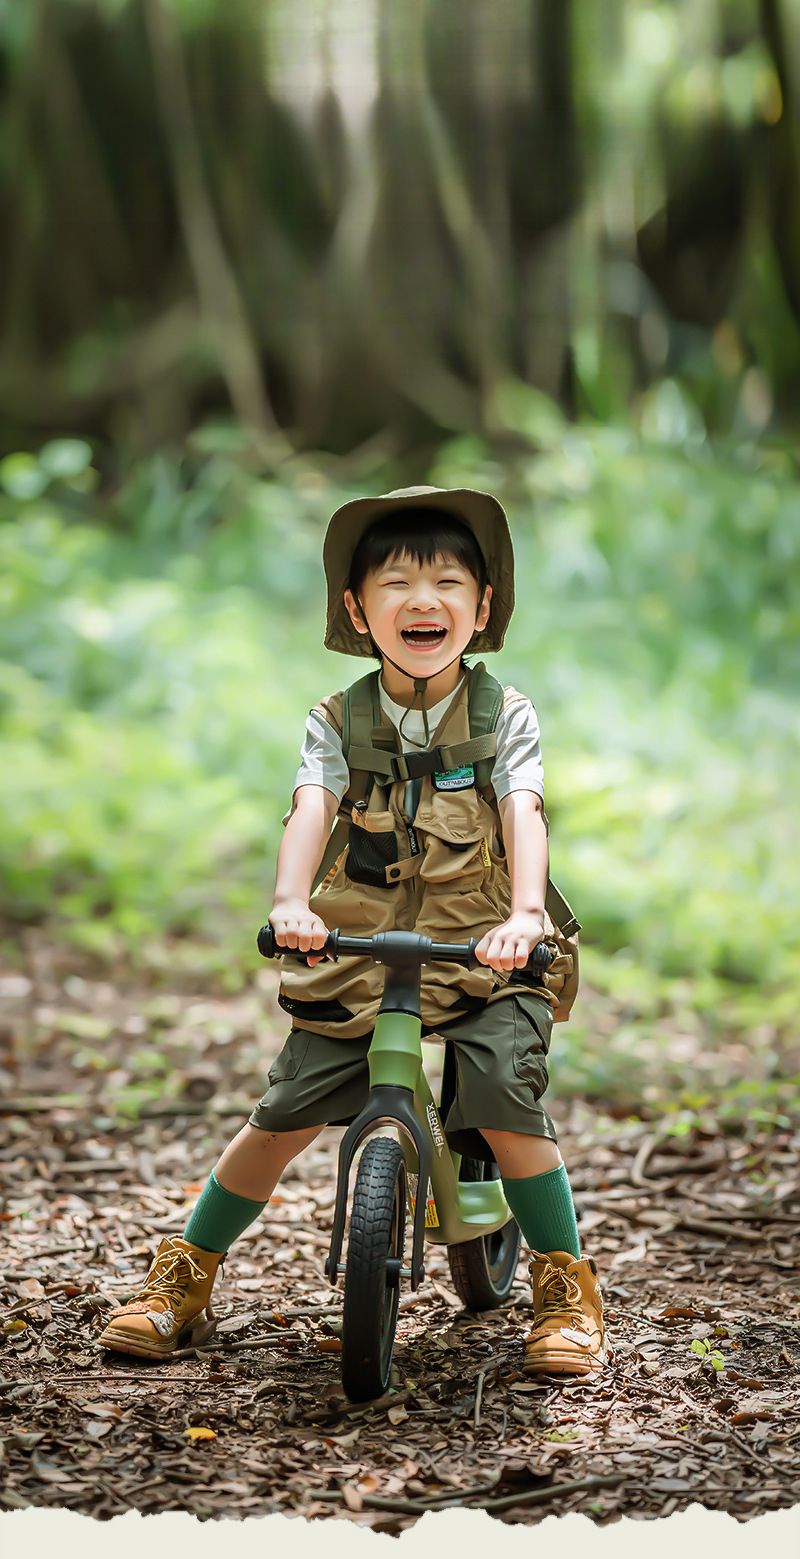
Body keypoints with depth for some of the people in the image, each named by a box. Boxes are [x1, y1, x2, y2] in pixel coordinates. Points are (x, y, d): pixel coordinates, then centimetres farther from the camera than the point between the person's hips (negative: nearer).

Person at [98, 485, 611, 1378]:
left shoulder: (504, 716, -2)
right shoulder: (339, 720, 1)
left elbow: (523, 816, -17)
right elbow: (311, 808, -16)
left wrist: (522, 916, -36)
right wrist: (290, 904, -36)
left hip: (484, 959, -1)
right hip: (353, 959, 1)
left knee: (507, 1105, -21)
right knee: (283, 1119, -3)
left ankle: (568, 1291, -1)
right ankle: (183, 1281, 16)